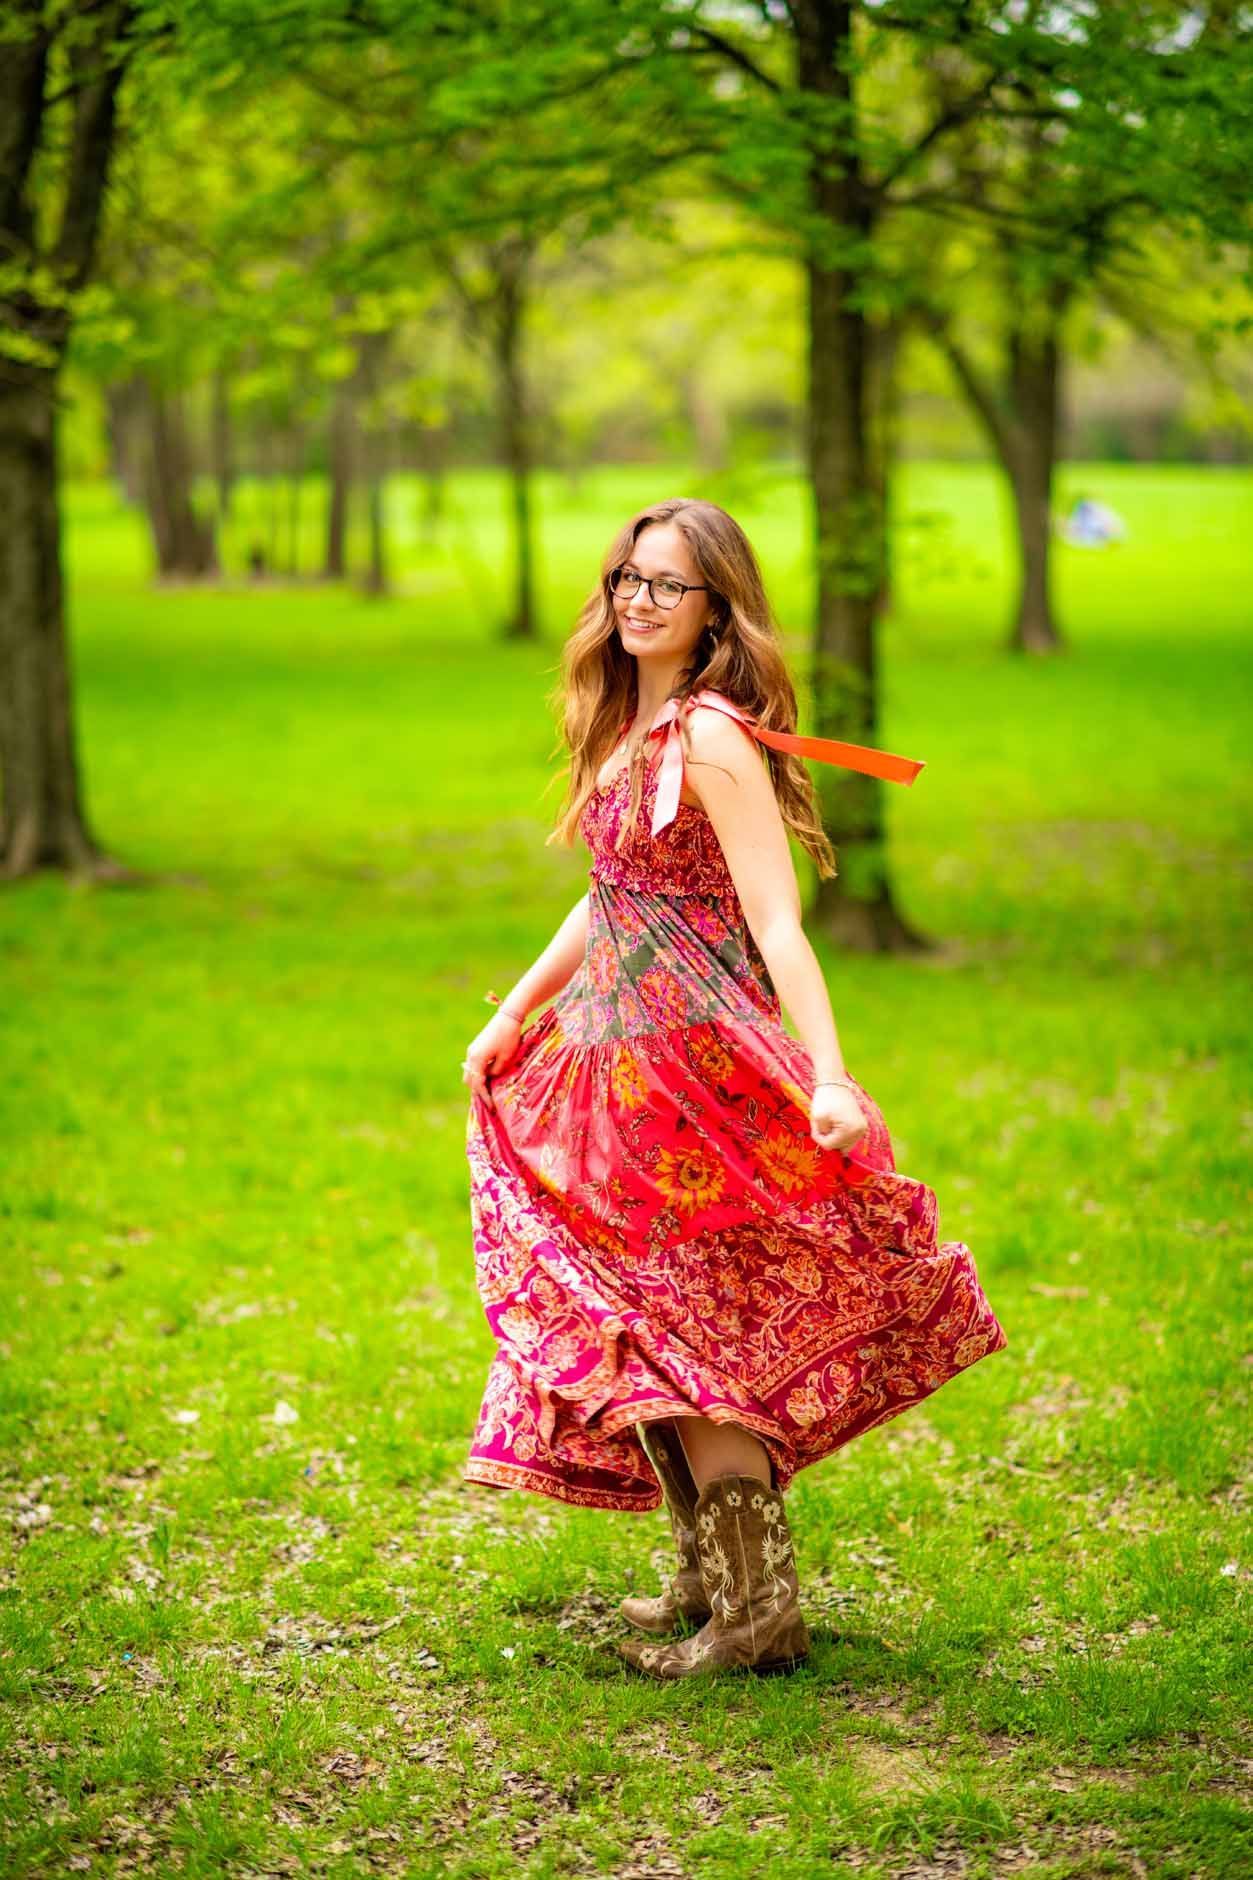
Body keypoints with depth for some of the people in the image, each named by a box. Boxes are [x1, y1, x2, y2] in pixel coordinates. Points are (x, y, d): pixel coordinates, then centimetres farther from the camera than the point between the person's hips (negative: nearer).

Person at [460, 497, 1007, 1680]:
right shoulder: (632, 724, 12)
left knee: (691, 1338, -4)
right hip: (622, 1052, 9)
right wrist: (511, 1015, 26)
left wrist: (828, 1076, -30)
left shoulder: (713, 738, -15)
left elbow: (775, 925, -21)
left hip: (697, 1060, -9)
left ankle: (760, 1611, 5)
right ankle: (709, 1580, 27)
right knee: (642, 1333, 14)